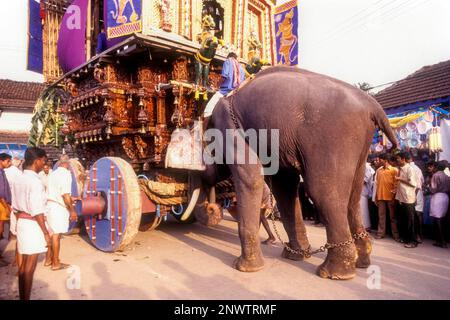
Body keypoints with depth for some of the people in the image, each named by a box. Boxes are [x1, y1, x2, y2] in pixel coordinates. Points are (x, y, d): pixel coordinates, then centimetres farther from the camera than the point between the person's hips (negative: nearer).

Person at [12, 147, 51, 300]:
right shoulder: (35, 181, -18)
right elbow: (37, 211, -21)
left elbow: (15, 208, 14)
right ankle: (26, 298, 11)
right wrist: (46, 233, -17)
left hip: (22, 223, 9)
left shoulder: (19, 180, 10)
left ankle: (22, 297, 27)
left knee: (24, 264, 17)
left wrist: (21, 223, 23)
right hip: (33, 224, -9)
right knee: (30, 266, 1)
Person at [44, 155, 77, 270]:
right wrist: (72, 210, -14)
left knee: (51, 233, 16)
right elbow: (65, 194, -19)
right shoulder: (65, 174, -13)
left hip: (50, 205, 8)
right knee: (56, 234, -1)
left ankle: (48, 260, 26)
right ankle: (56, 263, 8)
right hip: (58, 207, -8)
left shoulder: (53, 174, 11)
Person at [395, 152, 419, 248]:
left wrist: (400, 179, -13)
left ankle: (413, 241, 6)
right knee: (404, 219, 14)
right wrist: (395, 189, 9)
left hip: (408, 198, -8)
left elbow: (412, 183, -19)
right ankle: (407, 238, 23)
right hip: (401, 198, 8)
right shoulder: (400, 169, 13)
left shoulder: (409, 168, -11)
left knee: (411, 220, -1)